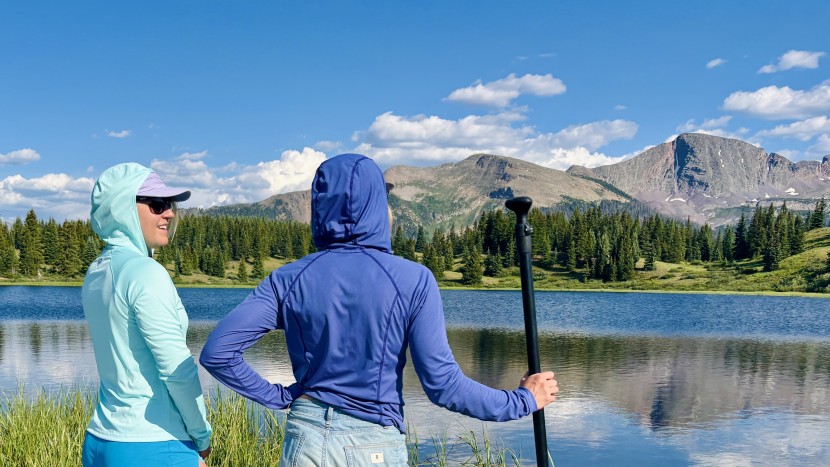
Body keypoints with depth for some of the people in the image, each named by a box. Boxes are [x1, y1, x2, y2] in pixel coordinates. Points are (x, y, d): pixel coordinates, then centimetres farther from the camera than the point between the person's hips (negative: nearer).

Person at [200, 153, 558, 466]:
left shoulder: (288, 280, -2)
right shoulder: (412, 281, -10)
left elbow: (217, 352, -7)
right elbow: (443, 384, -12)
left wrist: (277, 396, 5)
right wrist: (524, 400, 0)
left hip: (305, 437, 2)